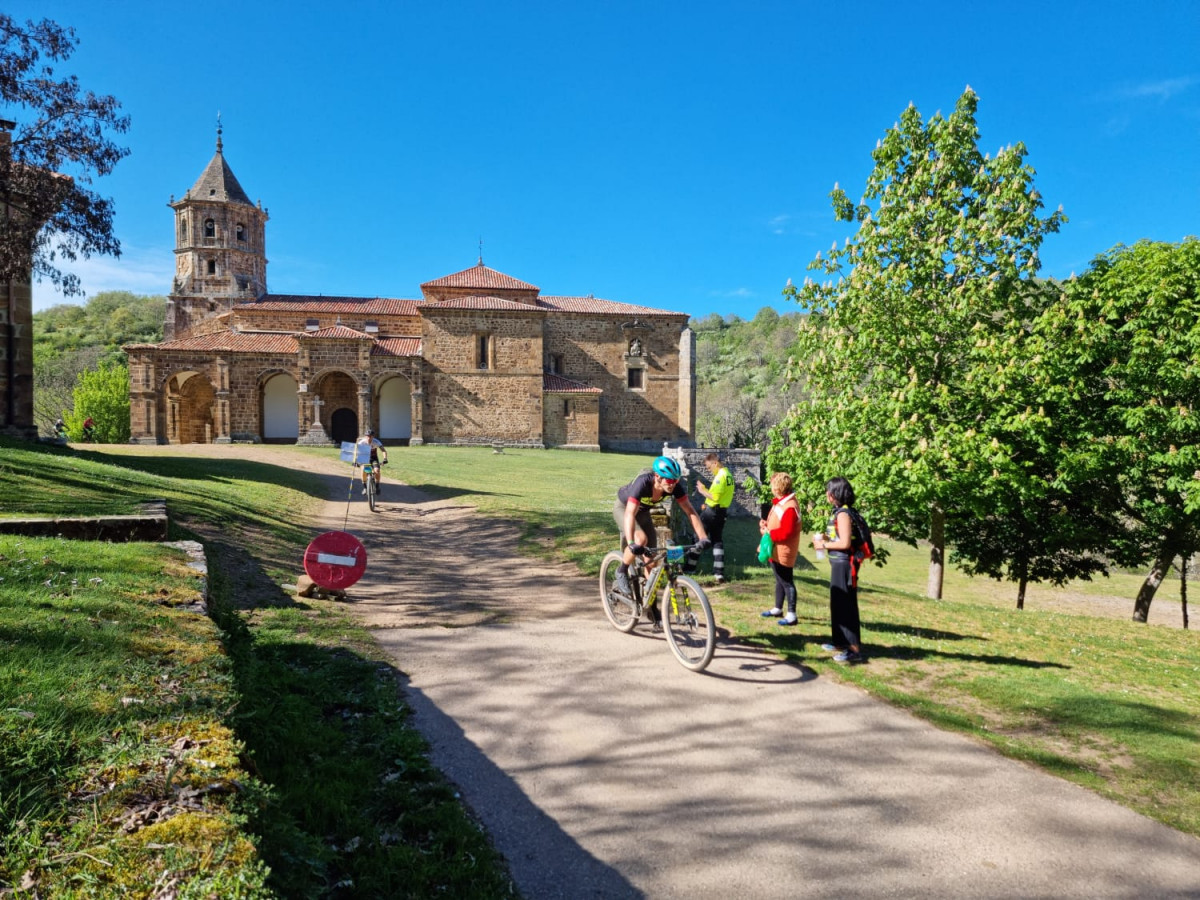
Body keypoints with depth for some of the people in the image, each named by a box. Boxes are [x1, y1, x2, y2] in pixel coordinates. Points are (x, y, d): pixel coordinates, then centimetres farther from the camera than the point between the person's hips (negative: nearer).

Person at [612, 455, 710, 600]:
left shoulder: (675, 486, -26)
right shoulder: (643, 483, -40)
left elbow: (690, 511, -23)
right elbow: (630, 514, -48)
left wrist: (703, 538, -33)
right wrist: (631, 544, -59)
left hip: (643, 512, 5)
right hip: (623, 508, -5)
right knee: (641, 539, -33)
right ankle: (621, 572, -7)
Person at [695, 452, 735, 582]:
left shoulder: (720, 476, -18)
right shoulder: (728, 474, 14)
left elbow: (715, 497, -24)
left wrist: (702, 490, -11)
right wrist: (707, 504, 12)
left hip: (712, 511, -9)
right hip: (722, 511, 9)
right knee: (717, 540, 10)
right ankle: (719, 573, 6)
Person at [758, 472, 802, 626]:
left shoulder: (789, 507, -24)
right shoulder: (780, 503, 9)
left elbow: (786, 532, -28)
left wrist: (768, 533, -18)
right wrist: (765, 524, 2)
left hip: (783, 552, -11)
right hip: (775, 551, 11)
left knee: (787, 582, -2)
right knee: (779, 581, 21)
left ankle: (791, 615, 5)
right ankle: (777, 609, 34)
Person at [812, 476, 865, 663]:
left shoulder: (843, 513, -17)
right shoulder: (838, 511, 12)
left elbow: (845, 543, -21)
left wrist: (824, 545, -11)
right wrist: (824, 538, 6)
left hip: (843, 564, -10)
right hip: (838, 563, 10)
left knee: (845, 605, -7)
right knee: (837, 603, 17)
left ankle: (854, 649, -3)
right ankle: (841, 642, 28)